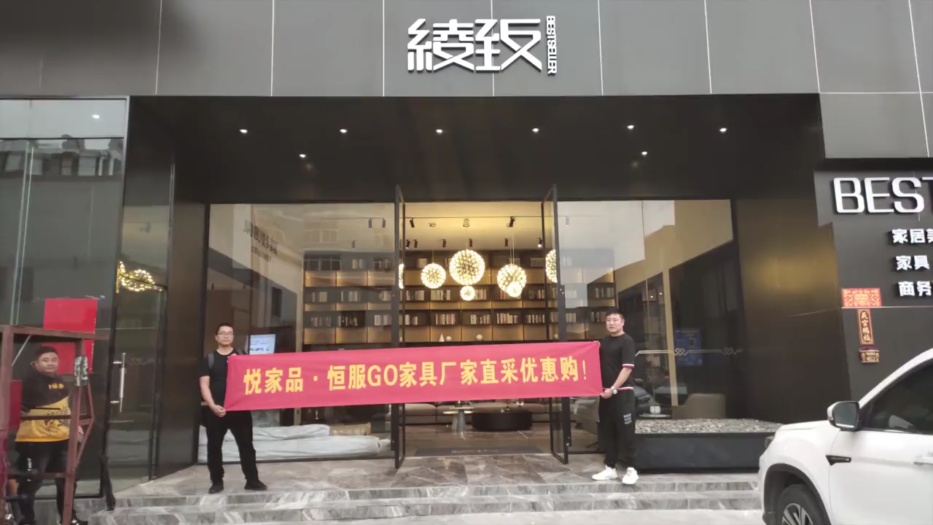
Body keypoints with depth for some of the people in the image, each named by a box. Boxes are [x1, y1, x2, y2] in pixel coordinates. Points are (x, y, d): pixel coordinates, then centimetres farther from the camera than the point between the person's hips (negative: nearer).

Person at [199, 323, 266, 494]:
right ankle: (217, 482, 19)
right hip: (216, 410, 0)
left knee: (246, 444, 1)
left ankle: (252, 480, 7)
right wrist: (213, 405, -13)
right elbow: (204, 385, -1)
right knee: (214, 446, 6)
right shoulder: (209, 359, 5)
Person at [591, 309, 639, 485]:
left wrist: (613, 389, -19)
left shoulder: (627, 341, -8)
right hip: (605, 392, 7)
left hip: (622, 393, -7)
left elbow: (627, 368, -15)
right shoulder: (603, 342, 14)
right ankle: (611, 468, 18)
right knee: (607, 432, 10)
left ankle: (630, 469, 5)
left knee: (626, 432, -3)